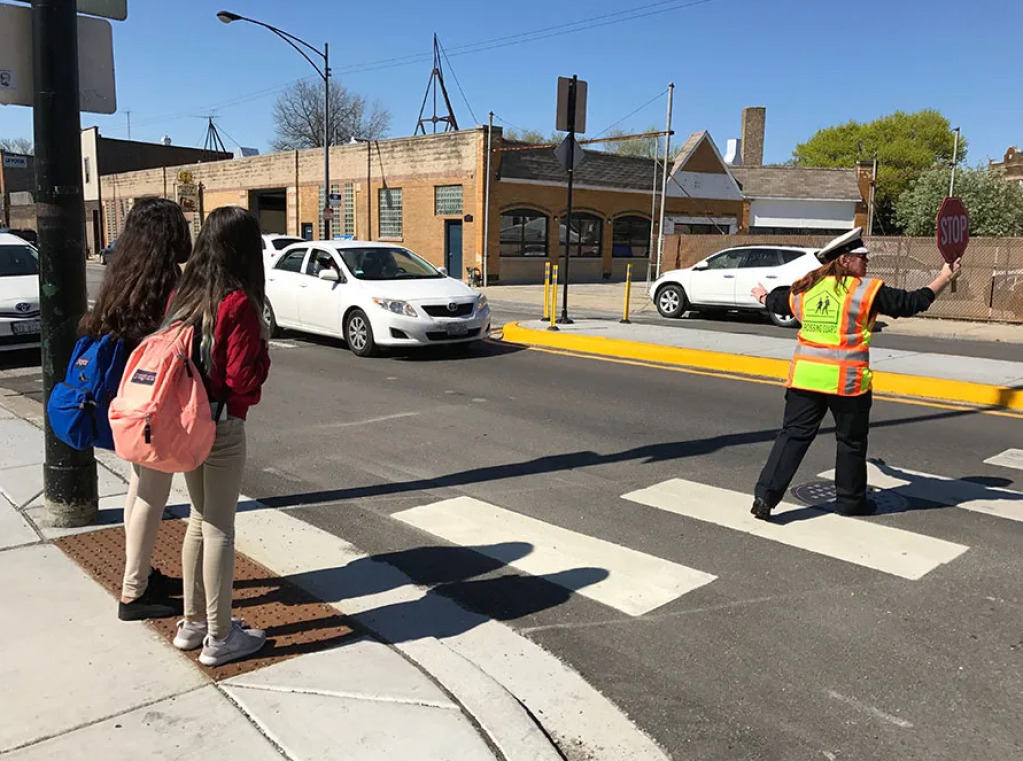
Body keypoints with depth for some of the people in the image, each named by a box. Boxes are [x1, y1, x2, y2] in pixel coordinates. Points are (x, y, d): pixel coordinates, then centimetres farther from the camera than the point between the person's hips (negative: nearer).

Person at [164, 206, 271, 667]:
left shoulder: (183, 295, 4)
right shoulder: (238, 303, -18)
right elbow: (242, 378, -18)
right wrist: (261, 356, -1)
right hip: (223, 426, -7)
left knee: (199, 520, 19)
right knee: (219, 529, 3)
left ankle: (192, 623, 31)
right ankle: (219, 638, 16)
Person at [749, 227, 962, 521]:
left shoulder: (804, 288, 7)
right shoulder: (867, 290, -6)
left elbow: (778, 302, 27)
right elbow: (910, 303, 2)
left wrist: (764, 296, 51)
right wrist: (944, 279, 16)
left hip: (805, 375, 4)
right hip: (846, 380, -4)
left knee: (794, 434, 7)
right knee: (851, 441, 14)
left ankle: (766, 494, -2)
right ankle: (850, 500, 28)